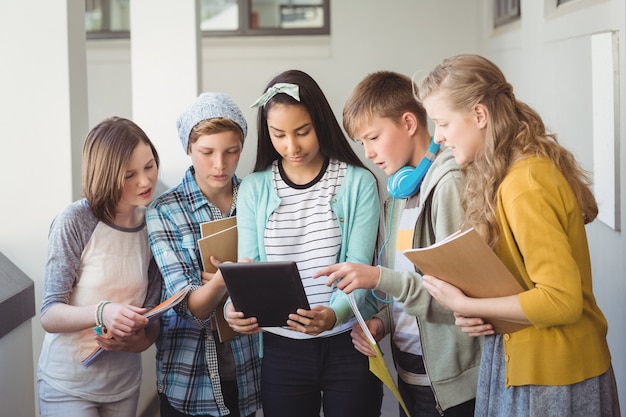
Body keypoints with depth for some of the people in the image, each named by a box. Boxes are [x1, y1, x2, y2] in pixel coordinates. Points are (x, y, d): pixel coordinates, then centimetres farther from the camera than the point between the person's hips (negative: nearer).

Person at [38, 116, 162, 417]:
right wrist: (102, 312, -34)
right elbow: (49, 316, -16)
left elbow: (153, 309, 3)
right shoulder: (75, 222, -17)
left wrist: (141, 340, -19)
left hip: (125, 385, 5)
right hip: (68, 387, -4)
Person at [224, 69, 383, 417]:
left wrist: (335, 314, -31)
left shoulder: (358, 183, -5)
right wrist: (235, 307, -23)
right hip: (282, 348, 2)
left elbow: (358, 268, -11)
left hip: (349, 345, -2)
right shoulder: (254, 189, 2)